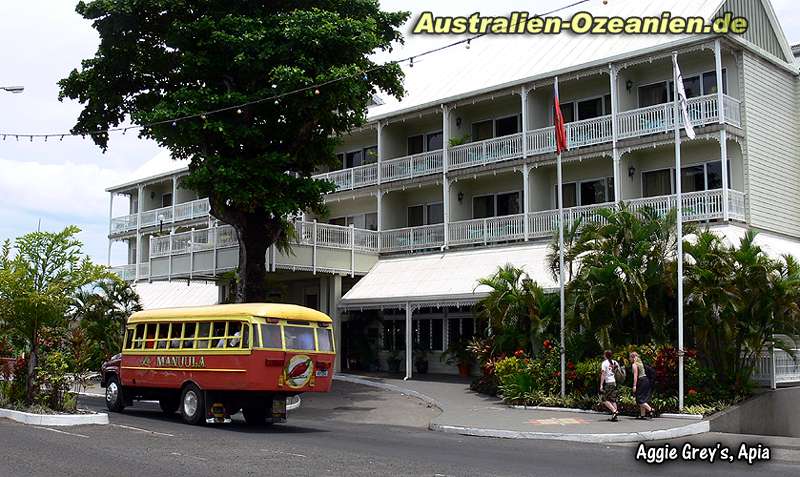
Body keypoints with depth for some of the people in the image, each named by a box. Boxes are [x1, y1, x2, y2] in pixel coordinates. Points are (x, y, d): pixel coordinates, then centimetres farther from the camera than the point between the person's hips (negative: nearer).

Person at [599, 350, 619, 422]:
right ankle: (614, 416, 4)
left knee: (605, 400, 1)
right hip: (614, 382, 6)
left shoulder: (604, 363, -7)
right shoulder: (614, 363, 10)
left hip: (607, 383, -6)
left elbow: (603, 374, -12)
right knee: (613, 400, 8)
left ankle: (614, 411, -16)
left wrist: (601, 385, -12)